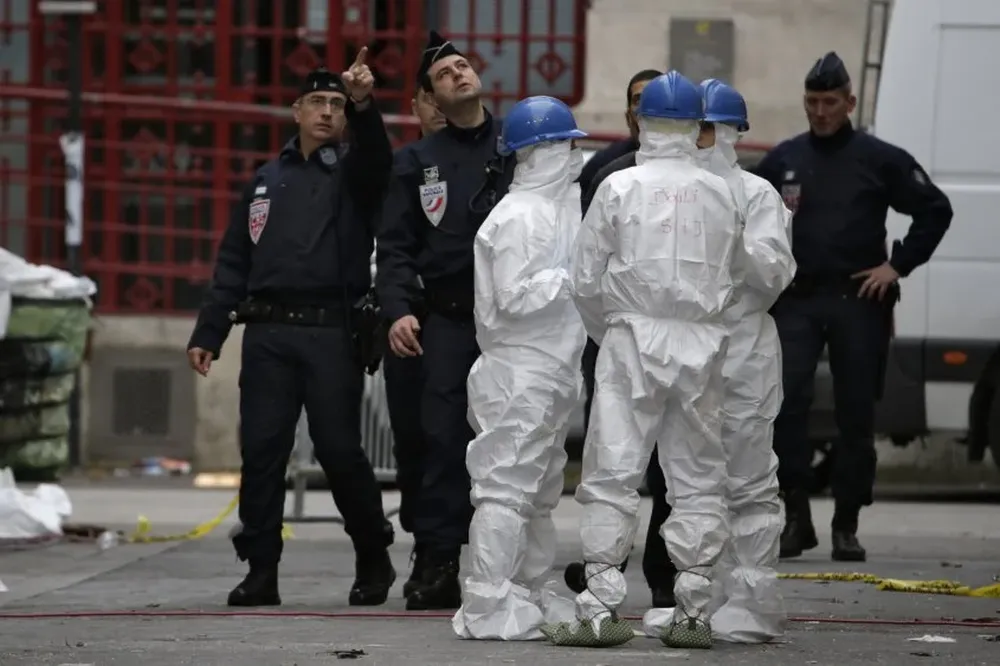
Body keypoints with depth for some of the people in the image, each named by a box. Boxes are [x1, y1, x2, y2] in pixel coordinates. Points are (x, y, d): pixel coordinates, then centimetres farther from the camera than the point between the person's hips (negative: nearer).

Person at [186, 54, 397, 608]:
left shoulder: (352, 173, 8)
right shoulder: (268, 179, 18)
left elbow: (377, 158, -18)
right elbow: (234, 262, 17)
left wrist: (364, 106, -37)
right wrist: (208, 333, 10)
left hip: (332, 334, -3)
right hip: (268, 333, 3)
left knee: (339, 451, -5)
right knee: (261, 451, 0)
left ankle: (373, 561, 12)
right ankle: (261, 571, 5)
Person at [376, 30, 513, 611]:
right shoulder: (419, 162, 13)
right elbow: (397, 246, 9)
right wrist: (398, 310, -7)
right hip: (449, 321, 1)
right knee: (445, 443, -4)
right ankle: (441, 566, -2)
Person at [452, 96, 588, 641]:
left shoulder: (563, 206, 17)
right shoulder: (520, 215, -13)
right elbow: (515, 296, -20)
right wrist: (574, 278, -18)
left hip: (554, 369, 10)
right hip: (519, 368, -10)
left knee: (541, 492, 15)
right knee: (507, 488, -10)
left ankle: (528, 599, 23)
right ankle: (488, 608, -10)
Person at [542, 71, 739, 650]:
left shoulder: (619, 188, -3)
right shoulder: (720, 194, 4)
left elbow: (587, 279, -1)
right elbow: (730, 278, 7)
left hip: (634, 339, -2)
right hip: (702, 342, 2)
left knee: (613, 478, -1)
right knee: (699, 481, 7)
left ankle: (602, 610, -7)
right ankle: (694, 612, 6)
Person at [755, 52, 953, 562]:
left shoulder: (880, 160, 3)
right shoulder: (783, 160, 10)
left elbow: (936, 210, 6)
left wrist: (899, 265, -1)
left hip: (858, 301, -1)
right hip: (796, 300, 1)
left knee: (856, 414, 1)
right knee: (785, 400, -12)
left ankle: (847, 526, 9)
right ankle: (796, 516, -5)